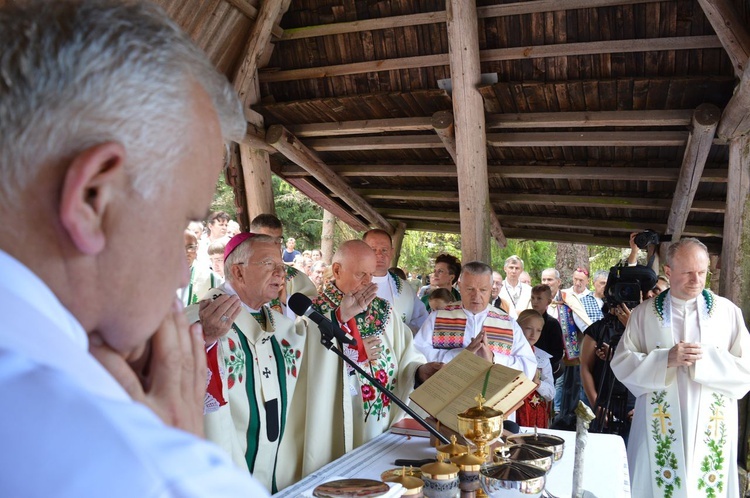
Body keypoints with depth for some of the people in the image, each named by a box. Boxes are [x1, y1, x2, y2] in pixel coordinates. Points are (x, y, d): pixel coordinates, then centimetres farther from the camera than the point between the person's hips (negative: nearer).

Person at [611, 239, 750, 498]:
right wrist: (665, 360, -18)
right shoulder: (643, 313, 0)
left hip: (711, 427, 1)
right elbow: (621, 362, -3)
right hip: (659, 426, 0)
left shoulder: (728, 312, 0)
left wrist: (706, 359, -17)